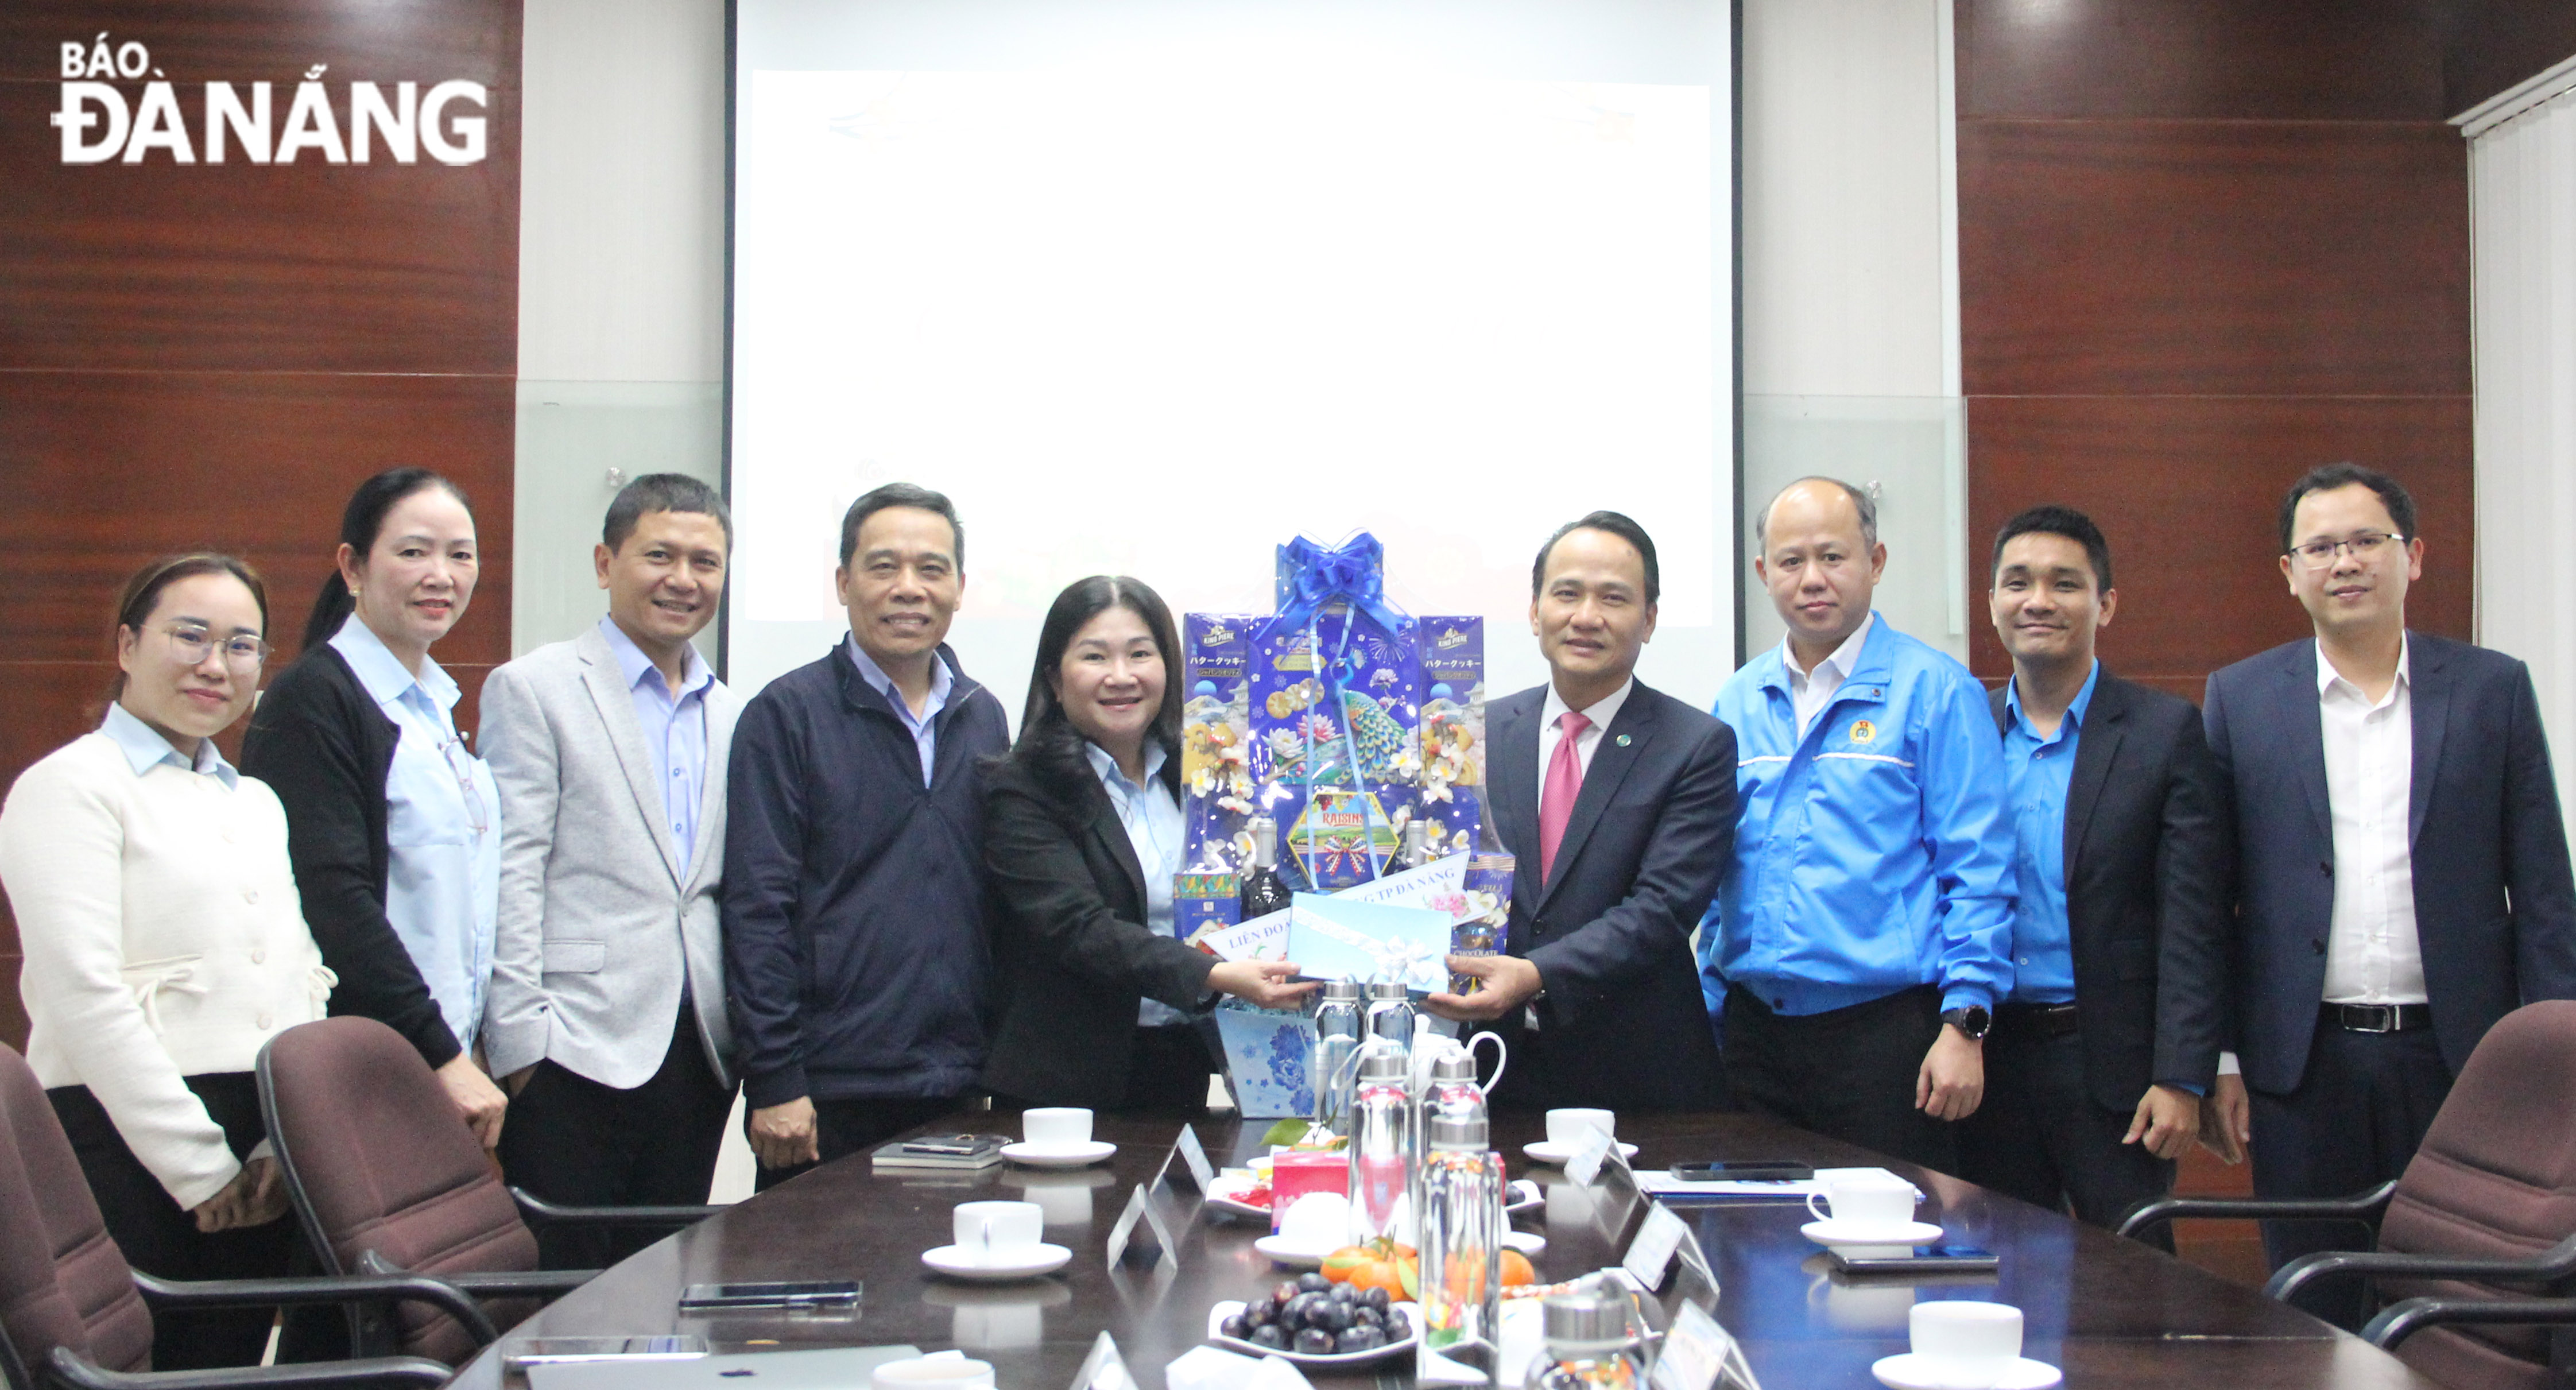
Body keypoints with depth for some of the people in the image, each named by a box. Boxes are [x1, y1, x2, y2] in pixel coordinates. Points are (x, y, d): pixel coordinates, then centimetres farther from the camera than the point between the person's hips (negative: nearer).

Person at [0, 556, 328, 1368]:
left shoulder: (257, 803, 19)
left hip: (258, 1168, 6)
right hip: (129, 1145, -6)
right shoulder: (70, 785, -3)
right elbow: (85, 996, -12)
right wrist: (199, 1166, -13)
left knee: (233, 1360, 8)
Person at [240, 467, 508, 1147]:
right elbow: (333, 896, -18)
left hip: (444, 1059, 7)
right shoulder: (313, 697, -10)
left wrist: (464, 1049, 12)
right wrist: (442, 1053, -19)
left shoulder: (435, 705, 16)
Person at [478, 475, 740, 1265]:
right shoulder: (533, 689, -1)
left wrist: (745, 1038, 8)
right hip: (578, 1053, -5)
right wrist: (521, 1040, -13)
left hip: (696, 1053, 6)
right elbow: (510, 873, -7)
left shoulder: (728, 715, 16)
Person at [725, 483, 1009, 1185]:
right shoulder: (787, 713, -4)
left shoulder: (983, 718, 12)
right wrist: (774, 1081, -12)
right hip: (830, 1094, -4)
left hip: (957, 1088, 5)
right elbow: (757, 909, -8)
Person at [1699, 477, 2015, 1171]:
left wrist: (1963, 1025, -14)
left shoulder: (1936, 691, -3)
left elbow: (1977, 871, -7)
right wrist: (1705, 1021, 11)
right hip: (1755, 1031, 5)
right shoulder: (1737, 703, 11)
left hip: (1885, 1030, -4)